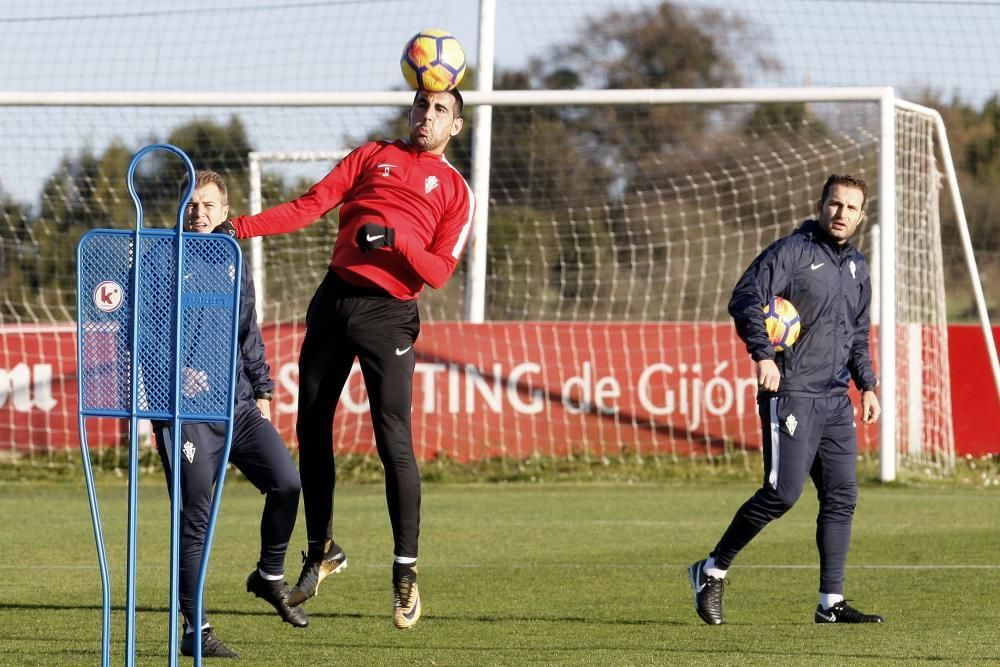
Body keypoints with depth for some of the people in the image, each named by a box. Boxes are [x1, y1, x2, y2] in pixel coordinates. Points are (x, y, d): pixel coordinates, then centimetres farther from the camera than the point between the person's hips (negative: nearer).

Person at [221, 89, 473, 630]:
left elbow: (439, 272, -1)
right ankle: (320, 550, 23)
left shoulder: (456, 191, 9)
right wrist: (237, 228, -2)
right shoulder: (374, 156, 17)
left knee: (393, 440, -14)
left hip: (389, 315, -4)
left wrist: (394, 238, -18)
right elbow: (310, 207, 8)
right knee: (311, 429, 7)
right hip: (334, 297, 4)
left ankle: (406, 573, -8)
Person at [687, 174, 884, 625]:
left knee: (841, 495, 2)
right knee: (783, 492, -13)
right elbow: (745, 299, -15)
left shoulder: (857, 268, 19)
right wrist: (763, 354, -27)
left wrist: (867, 385, 16)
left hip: (836, 399, 7)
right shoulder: (792, 251, -5)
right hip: (791, 392, -7)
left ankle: (831, 602, 7)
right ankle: (712, 570, 2)